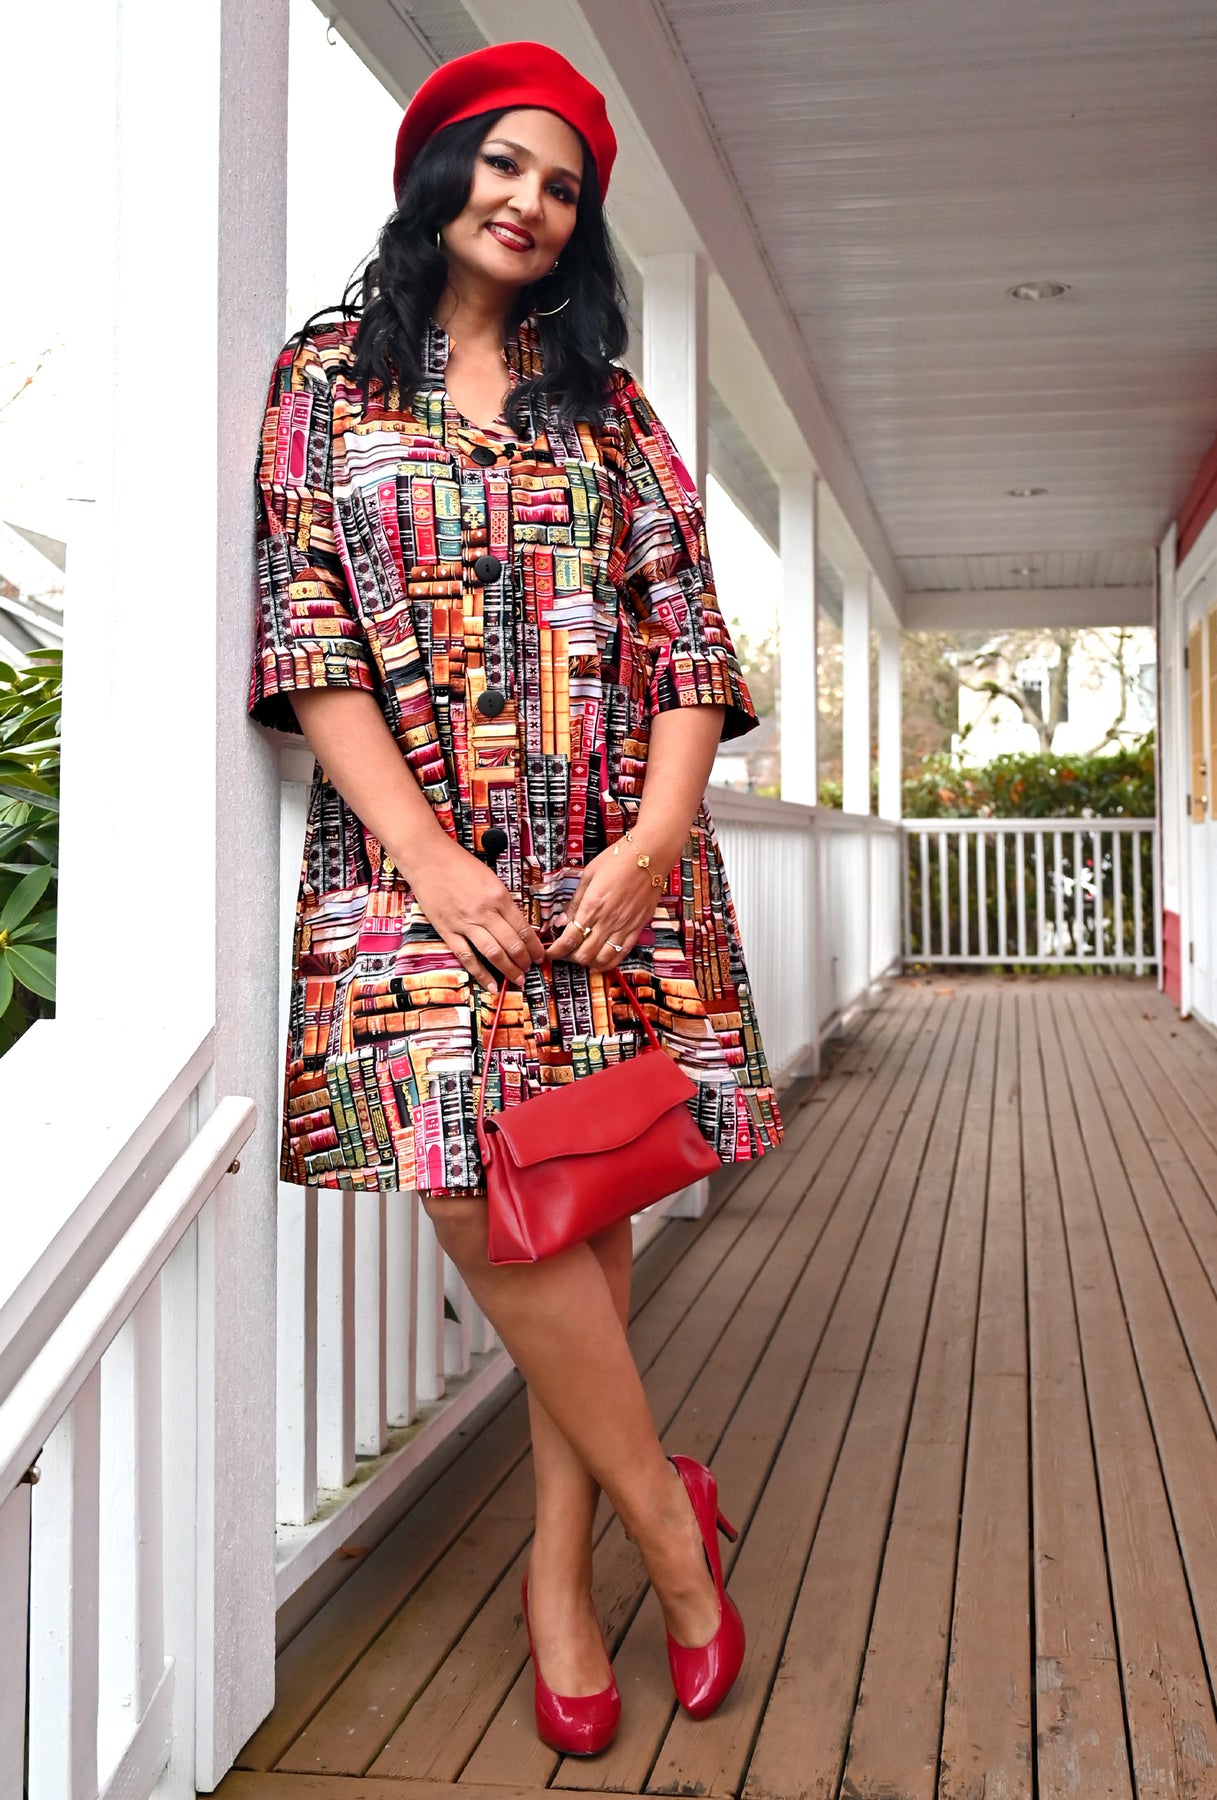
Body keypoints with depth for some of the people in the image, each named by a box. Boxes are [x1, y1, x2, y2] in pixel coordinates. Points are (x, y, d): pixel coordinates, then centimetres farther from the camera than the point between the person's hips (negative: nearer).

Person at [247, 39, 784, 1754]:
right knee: (495, 1201, -14)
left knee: (577, 1200, 1)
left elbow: (688, 642, 8)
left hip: (614, 864, 2)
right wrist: (430, 858, -12)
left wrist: (652, 844, -8)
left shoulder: (607, 406, 16)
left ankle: (562, 1568, 14)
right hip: (417, 857, -2)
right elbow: (305, 634, -1)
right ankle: (666, 1513, 5)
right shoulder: (328, 375, 10)